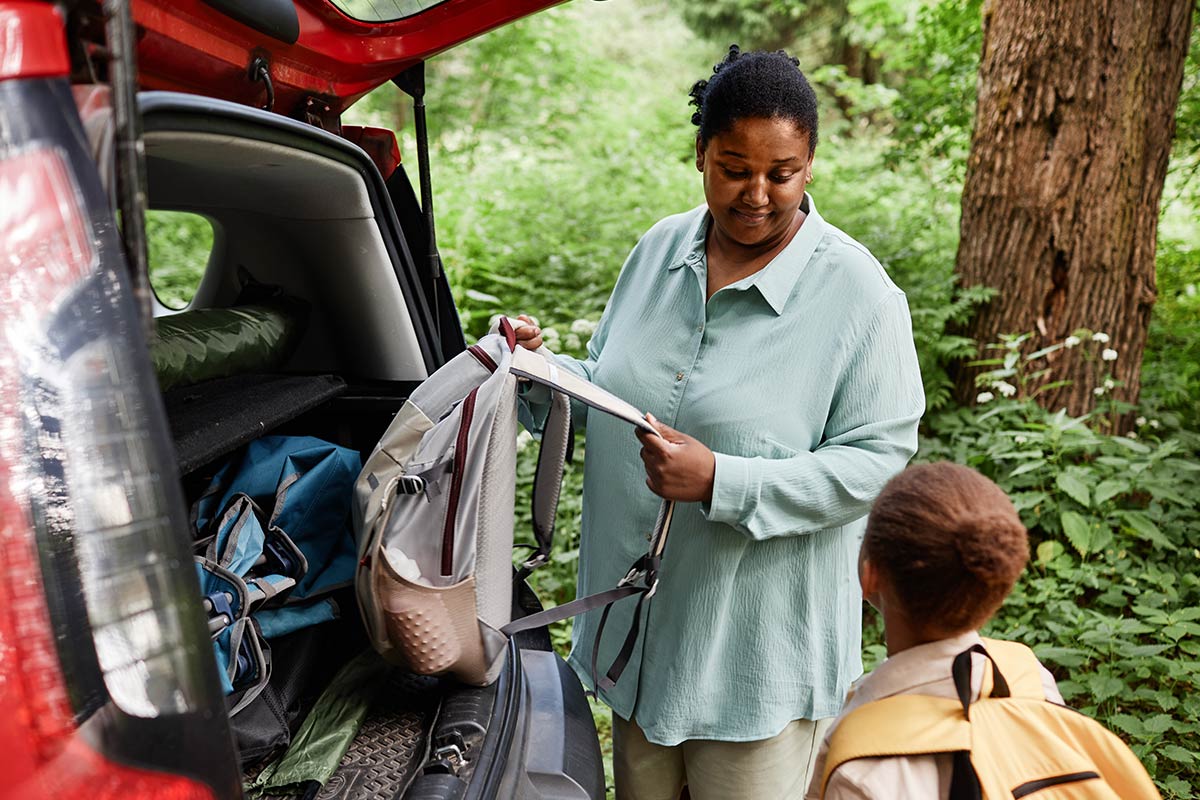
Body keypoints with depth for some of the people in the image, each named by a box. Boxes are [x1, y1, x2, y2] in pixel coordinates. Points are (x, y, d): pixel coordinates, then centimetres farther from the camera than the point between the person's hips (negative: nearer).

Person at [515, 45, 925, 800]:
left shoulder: (857, 292, -15)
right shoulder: (660, 249, 1)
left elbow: (876, 461, -17)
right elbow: (608, 388, 11)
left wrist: (721, 482, -26)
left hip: (761, 644, -5)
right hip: (641, 623, 6)